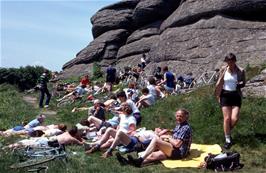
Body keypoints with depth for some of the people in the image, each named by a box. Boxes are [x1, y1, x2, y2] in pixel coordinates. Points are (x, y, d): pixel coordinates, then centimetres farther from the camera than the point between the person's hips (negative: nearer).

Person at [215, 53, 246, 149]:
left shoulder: (240, 71, -5)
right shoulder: (223, 70, -3)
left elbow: (243, 83, 8)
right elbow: (219, 83, 6)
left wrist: (239, 85, -16)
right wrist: (218, 96, 3)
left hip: (236, 95, 0)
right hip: (225, 95, 0)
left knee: (234, 119, -8)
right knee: (227, 118, 0)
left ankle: (228, 131, 25)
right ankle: (228, 140, 13)